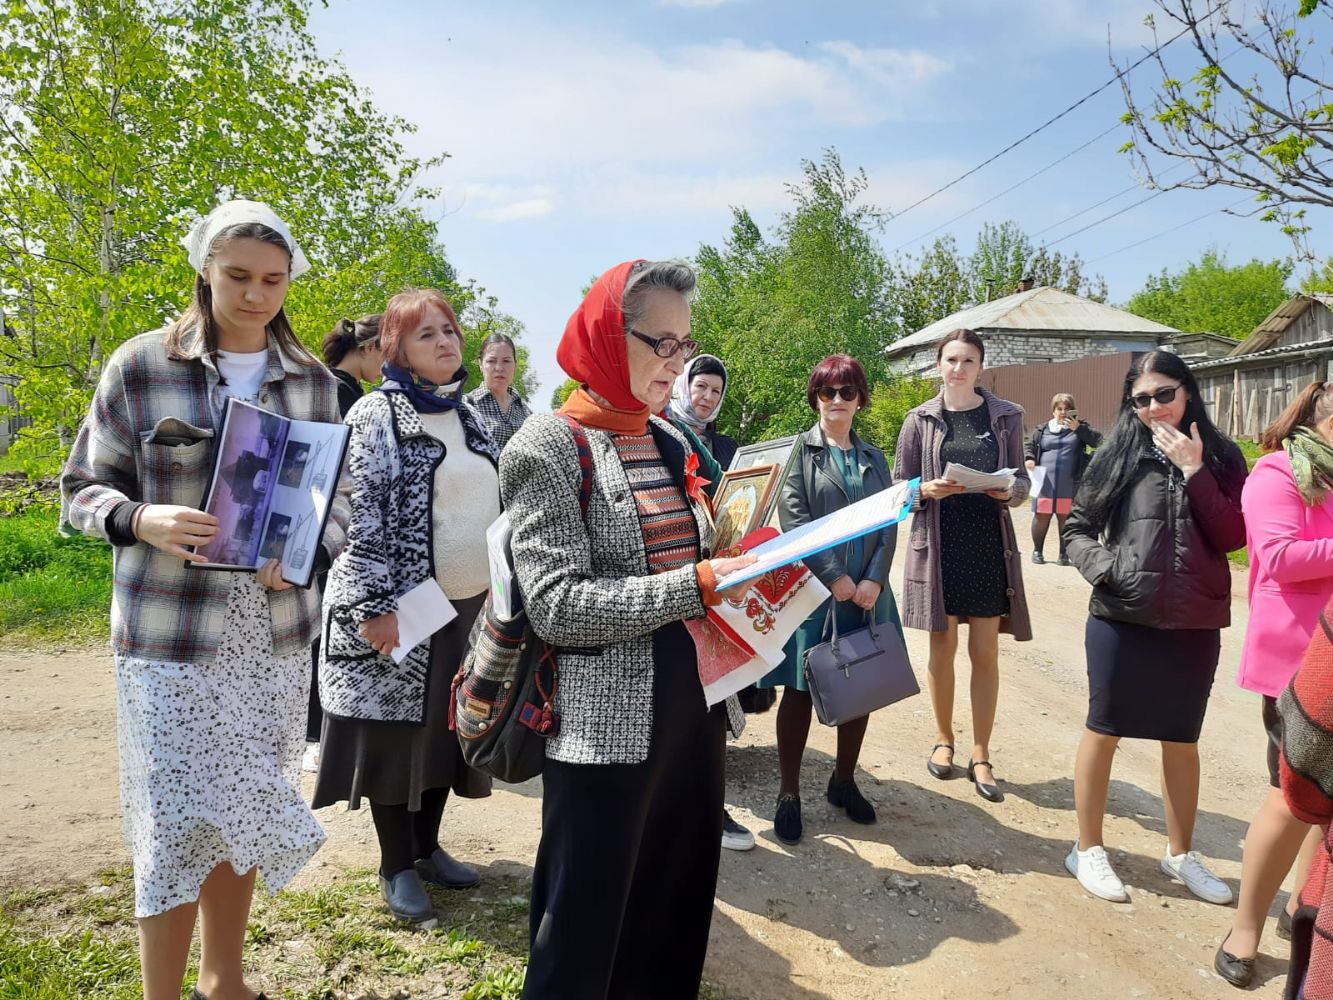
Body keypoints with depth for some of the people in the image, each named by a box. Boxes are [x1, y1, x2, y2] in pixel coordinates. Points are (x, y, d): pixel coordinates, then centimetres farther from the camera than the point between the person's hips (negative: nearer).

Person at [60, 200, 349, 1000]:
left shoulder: (313, 383, 4)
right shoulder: (139, 366, -4)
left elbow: (340, 499, 9)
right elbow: (83, 489, 1)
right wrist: (145, 521, -19)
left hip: (276, 628, 3)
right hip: (171, 632, -3)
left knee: (241, 815, 14)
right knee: (179, 822, -1)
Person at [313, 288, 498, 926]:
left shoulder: (466, 414, 12)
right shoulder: (377, 415, -9)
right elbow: (361, 515, -15)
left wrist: (497, 585, 17)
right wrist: (374, 605, -19)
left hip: (467, 603, 7)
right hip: (400, 607, -7)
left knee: (445, 727, 15)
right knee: (395, 732, 5)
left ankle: (427, 846, 31)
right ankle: (397, 867, 21)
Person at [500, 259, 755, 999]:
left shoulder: (673, 443, 10)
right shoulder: (548, 447, -11)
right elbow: (556, 605, -19)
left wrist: (741, 572, 0)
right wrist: (695, 588, -24)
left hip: (695, 705, 7)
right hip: (605, 724, -6)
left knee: (681, 902, 18)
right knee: (587, 925, 8)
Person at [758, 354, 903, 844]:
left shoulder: (873, 457, 13)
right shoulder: (800, 449, 0)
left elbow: (889, 524, 6)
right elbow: (793, 519, -9)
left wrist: (874, 580, -8)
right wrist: (834, 578, -14)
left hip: (866, 590, 5)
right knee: (800, 690, 1)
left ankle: (844, 781, 29)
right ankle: (789, 794, 14)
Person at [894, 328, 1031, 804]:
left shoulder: (1006, 415, 4)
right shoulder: (920, 420, 2)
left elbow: (1021, 476, 8)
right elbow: (898, 484, 4)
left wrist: (1013, 491, -14)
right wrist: (927, 489, -16)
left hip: (989, 545, 0)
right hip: (938, 544, 0)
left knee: (985, 652, 4)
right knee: (942, 647, 8)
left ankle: (981, 756, 16)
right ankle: (943, 739, 27)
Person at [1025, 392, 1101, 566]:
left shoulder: (1080, 427, 7)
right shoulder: (1042, 429, 10)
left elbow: (1098, 441, -6)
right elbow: (1030, 447, 19)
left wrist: (1078, 428, -11)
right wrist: (1029, 459, -1)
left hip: (1070, 485, -1)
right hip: (1045, 483, 1)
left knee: (1067, 518, 3)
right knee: (1041, 517, 3)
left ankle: (1064, 553, 14)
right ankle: (1037, 551, 17)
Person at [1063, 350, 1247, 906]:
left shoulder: (1221, 458, 3)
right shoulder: (1117, 455, -2)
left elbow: (1232, 537, -8)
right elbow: (1077, 528, 2)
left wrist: (1194, 471, -14)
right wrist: (1103, 568, -15)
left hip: (1195, 625, 2)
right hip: (1121, 619, -2)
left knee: (1182, 740, 16)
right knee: (1104, 732, 8)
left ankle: (1180, 853, 34)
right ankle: (1088, 849, 23)